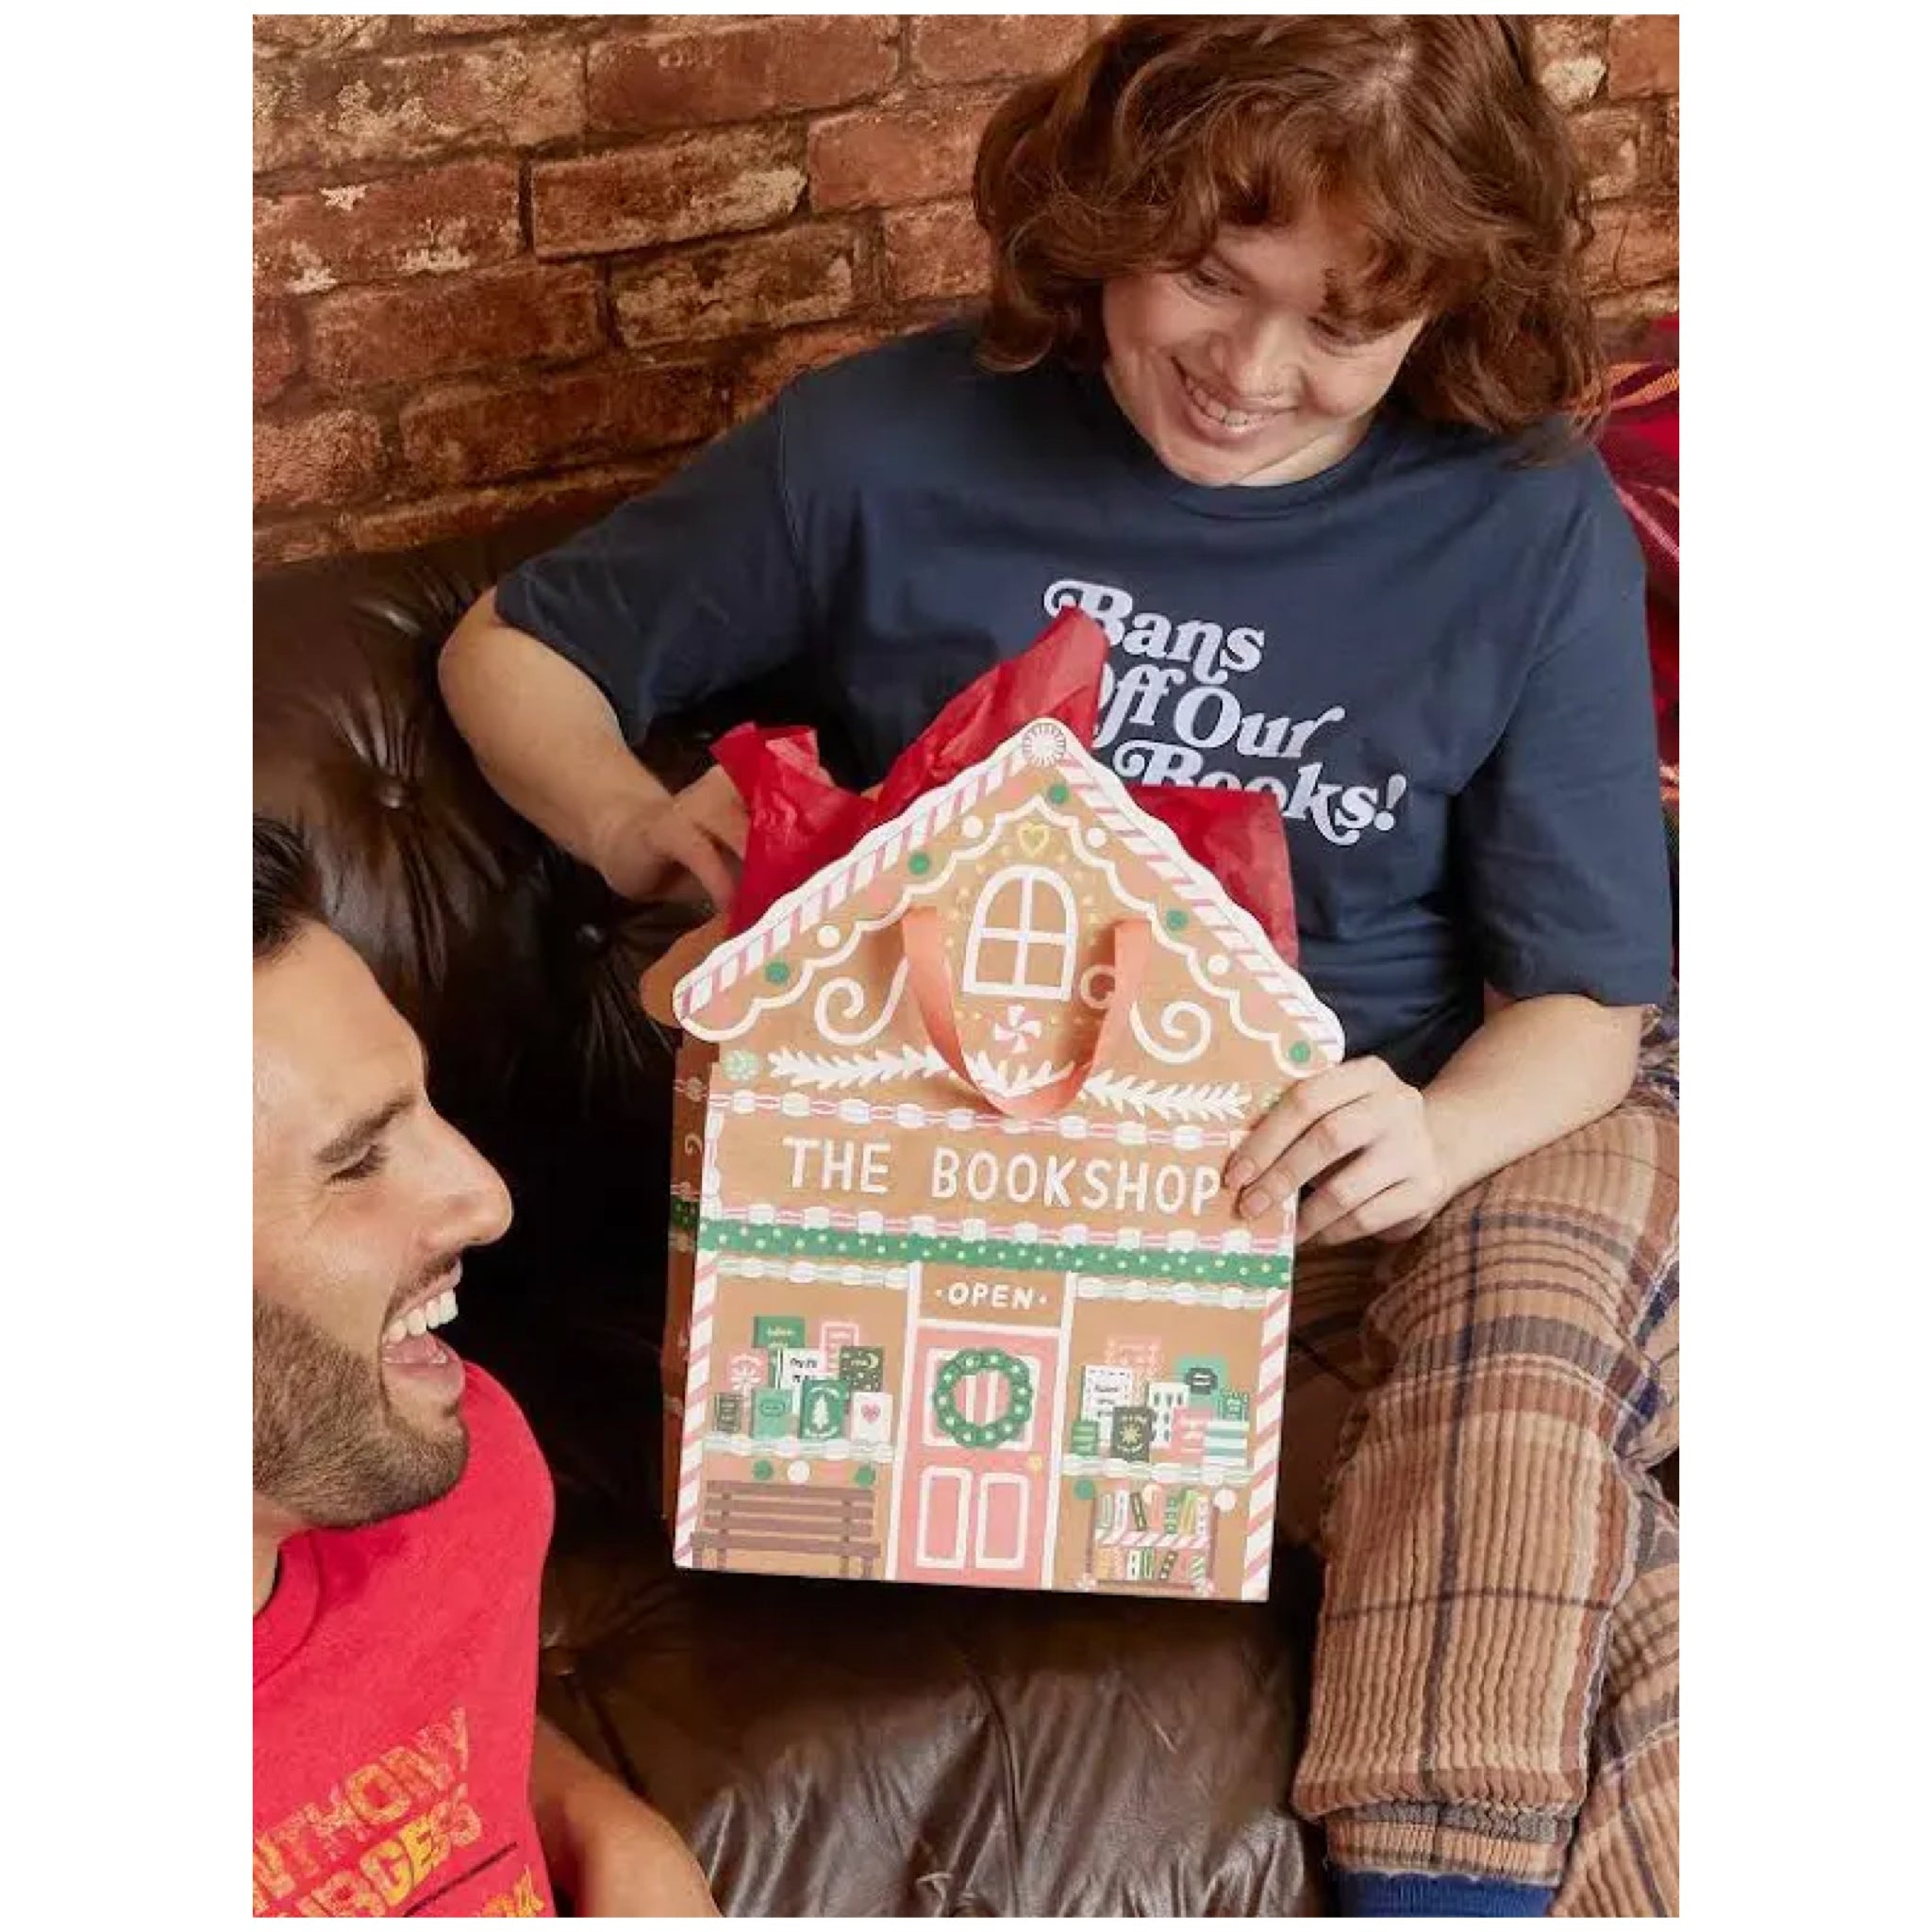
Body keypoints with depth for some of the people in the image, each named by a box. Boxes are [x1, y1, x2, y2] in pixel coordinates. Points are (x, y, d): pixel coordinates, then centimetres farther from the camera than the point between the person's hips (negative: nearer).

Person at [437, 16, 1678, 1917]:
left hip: (1351, 1188, 2)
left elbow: (1581, 1001, 1)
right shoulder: (892, 445, -3)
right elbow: (512, 649, 10)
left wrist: (1439, 1139, -23)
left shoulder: (1529, 521, -2)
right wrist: (634, 824, -13)